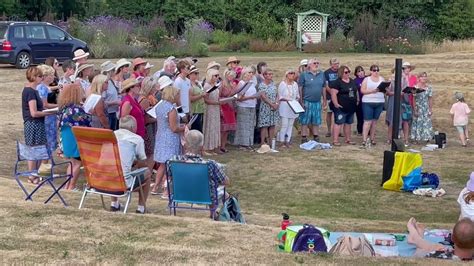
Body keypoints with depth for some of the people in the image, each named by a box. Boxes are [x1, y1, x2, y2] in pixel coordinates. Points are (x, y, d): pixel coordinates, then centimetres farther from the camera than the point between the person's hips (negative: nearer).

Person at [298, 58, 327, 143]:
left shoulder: (322, 74, 8)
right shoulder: (304, 75, -5)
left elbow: (324, 88, 15)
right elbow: (300, 88, -5)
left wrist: (325, 100, 14)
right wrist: (301, 101, -9)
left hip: (317, 102, 4)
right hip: (307, 102, -4)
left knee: (316, 122, 11)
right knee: (305, 121, 0)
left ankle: (316, 138, 20)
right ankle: (304, 138, 7)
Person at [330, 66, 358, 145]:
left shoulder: (352, 81, 14)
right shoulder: (337, 82, -10)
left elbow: (356, 92, 24)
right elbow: (333, 94, -16)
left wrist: (357, 100, 16)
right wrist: (336, 104, -21)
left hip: (351, 107, 7)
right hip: (341, 108, -7)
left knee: (348, 123, 13)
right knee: (339, 123, -8)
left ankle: (348, 139, 21)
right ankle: (335, 140, -8)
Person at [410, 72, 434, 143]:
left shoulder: (429, 87, 3)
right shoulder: (415, 87, -4)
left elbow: (430, 99, 3)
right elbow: (414, 99, -4)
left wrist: (430, 109, -1)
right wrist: (415, 110, -8)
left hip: (426, 108, 2)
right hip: (418, 107, -2)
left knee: (427, 123, 1)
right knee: (417, 122, 1)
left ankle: (427, 138, 5)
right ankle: (416, 139, 6)